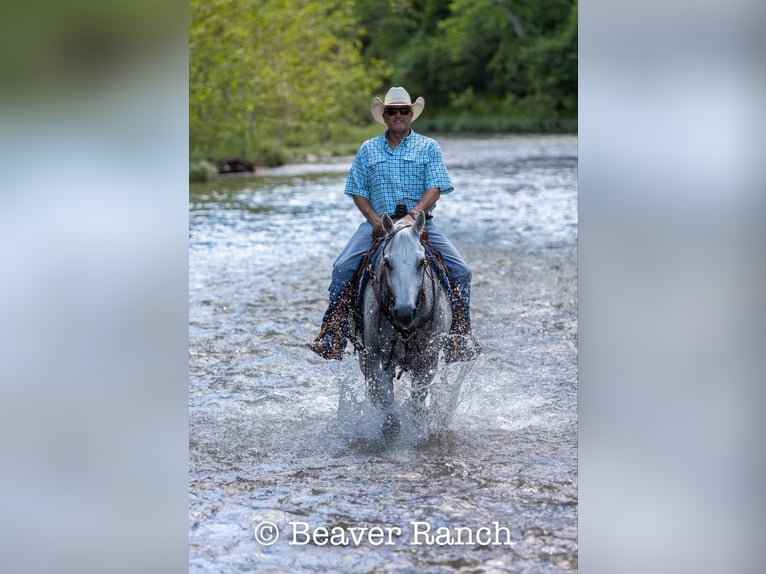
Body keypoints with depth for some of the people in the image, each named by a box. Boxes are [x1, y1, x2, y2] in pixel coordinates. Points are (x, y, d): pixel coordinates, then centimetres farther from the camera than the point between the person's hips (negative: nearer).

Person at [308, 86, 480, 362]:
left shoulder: (429, 148, 8)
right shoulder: (368, 150, 12)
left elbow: (435, 189, -3)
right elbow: (358, 192, 9)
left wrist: (413, 214, -20)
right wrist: (375, 221, -9)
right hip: (378, 223, 0)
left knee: (460, 270, -17)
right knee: (343, 267, -22)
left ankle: (460, 336, -5)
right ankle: (332, 335, -17)